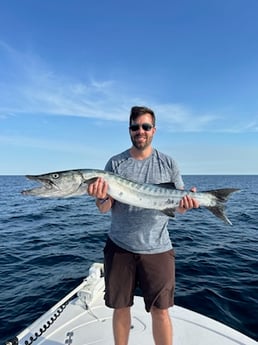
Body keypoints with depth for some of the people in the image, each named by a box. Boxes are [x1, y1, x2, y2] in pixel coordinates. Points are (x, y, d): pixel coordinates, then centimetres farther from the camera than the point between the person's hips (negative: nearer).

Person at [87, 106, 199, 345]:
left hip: (157, 249, 0)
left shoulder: (168, 163, 1)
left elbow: (178, 205, 4)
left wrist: (186, 204, -19)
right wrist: (101, 197, -24)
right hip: (119, 247, 1)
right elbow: (104, 209, -2)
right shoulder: (115, 163, 0)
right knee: (121, 307, 15)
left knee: (160, 311, 9)